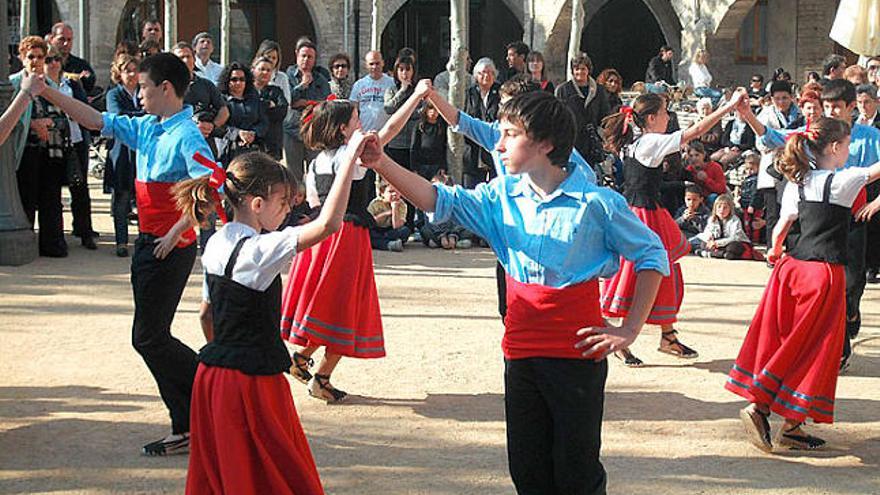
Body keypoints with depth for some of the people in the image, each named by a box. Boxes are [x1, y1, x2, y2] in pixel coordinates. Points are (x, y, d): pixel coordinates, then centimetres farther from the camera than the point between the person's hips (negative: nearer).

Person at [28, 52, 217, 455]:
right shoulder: (145, 129, 11)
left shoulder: (186, 135, -15)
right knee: (152, 336, 9)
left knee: (148, 337, -6)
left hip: (170, 248, -9)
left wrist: (175, 233, -23)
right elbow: (97, 121, 19)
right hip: (148, 244, 9)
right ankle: (187, 429, 13)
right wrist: (46, 93, 15)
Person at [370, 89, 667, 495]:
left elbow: (652, 255, -2)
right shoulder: (502, 196, 4)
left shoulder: (597, 203, -10)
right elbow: (443, 201, -5)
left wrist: (630, 330, -6)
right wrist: (380, 162, -17)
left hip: (577, 355, -5)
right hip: (521, 351, 5)